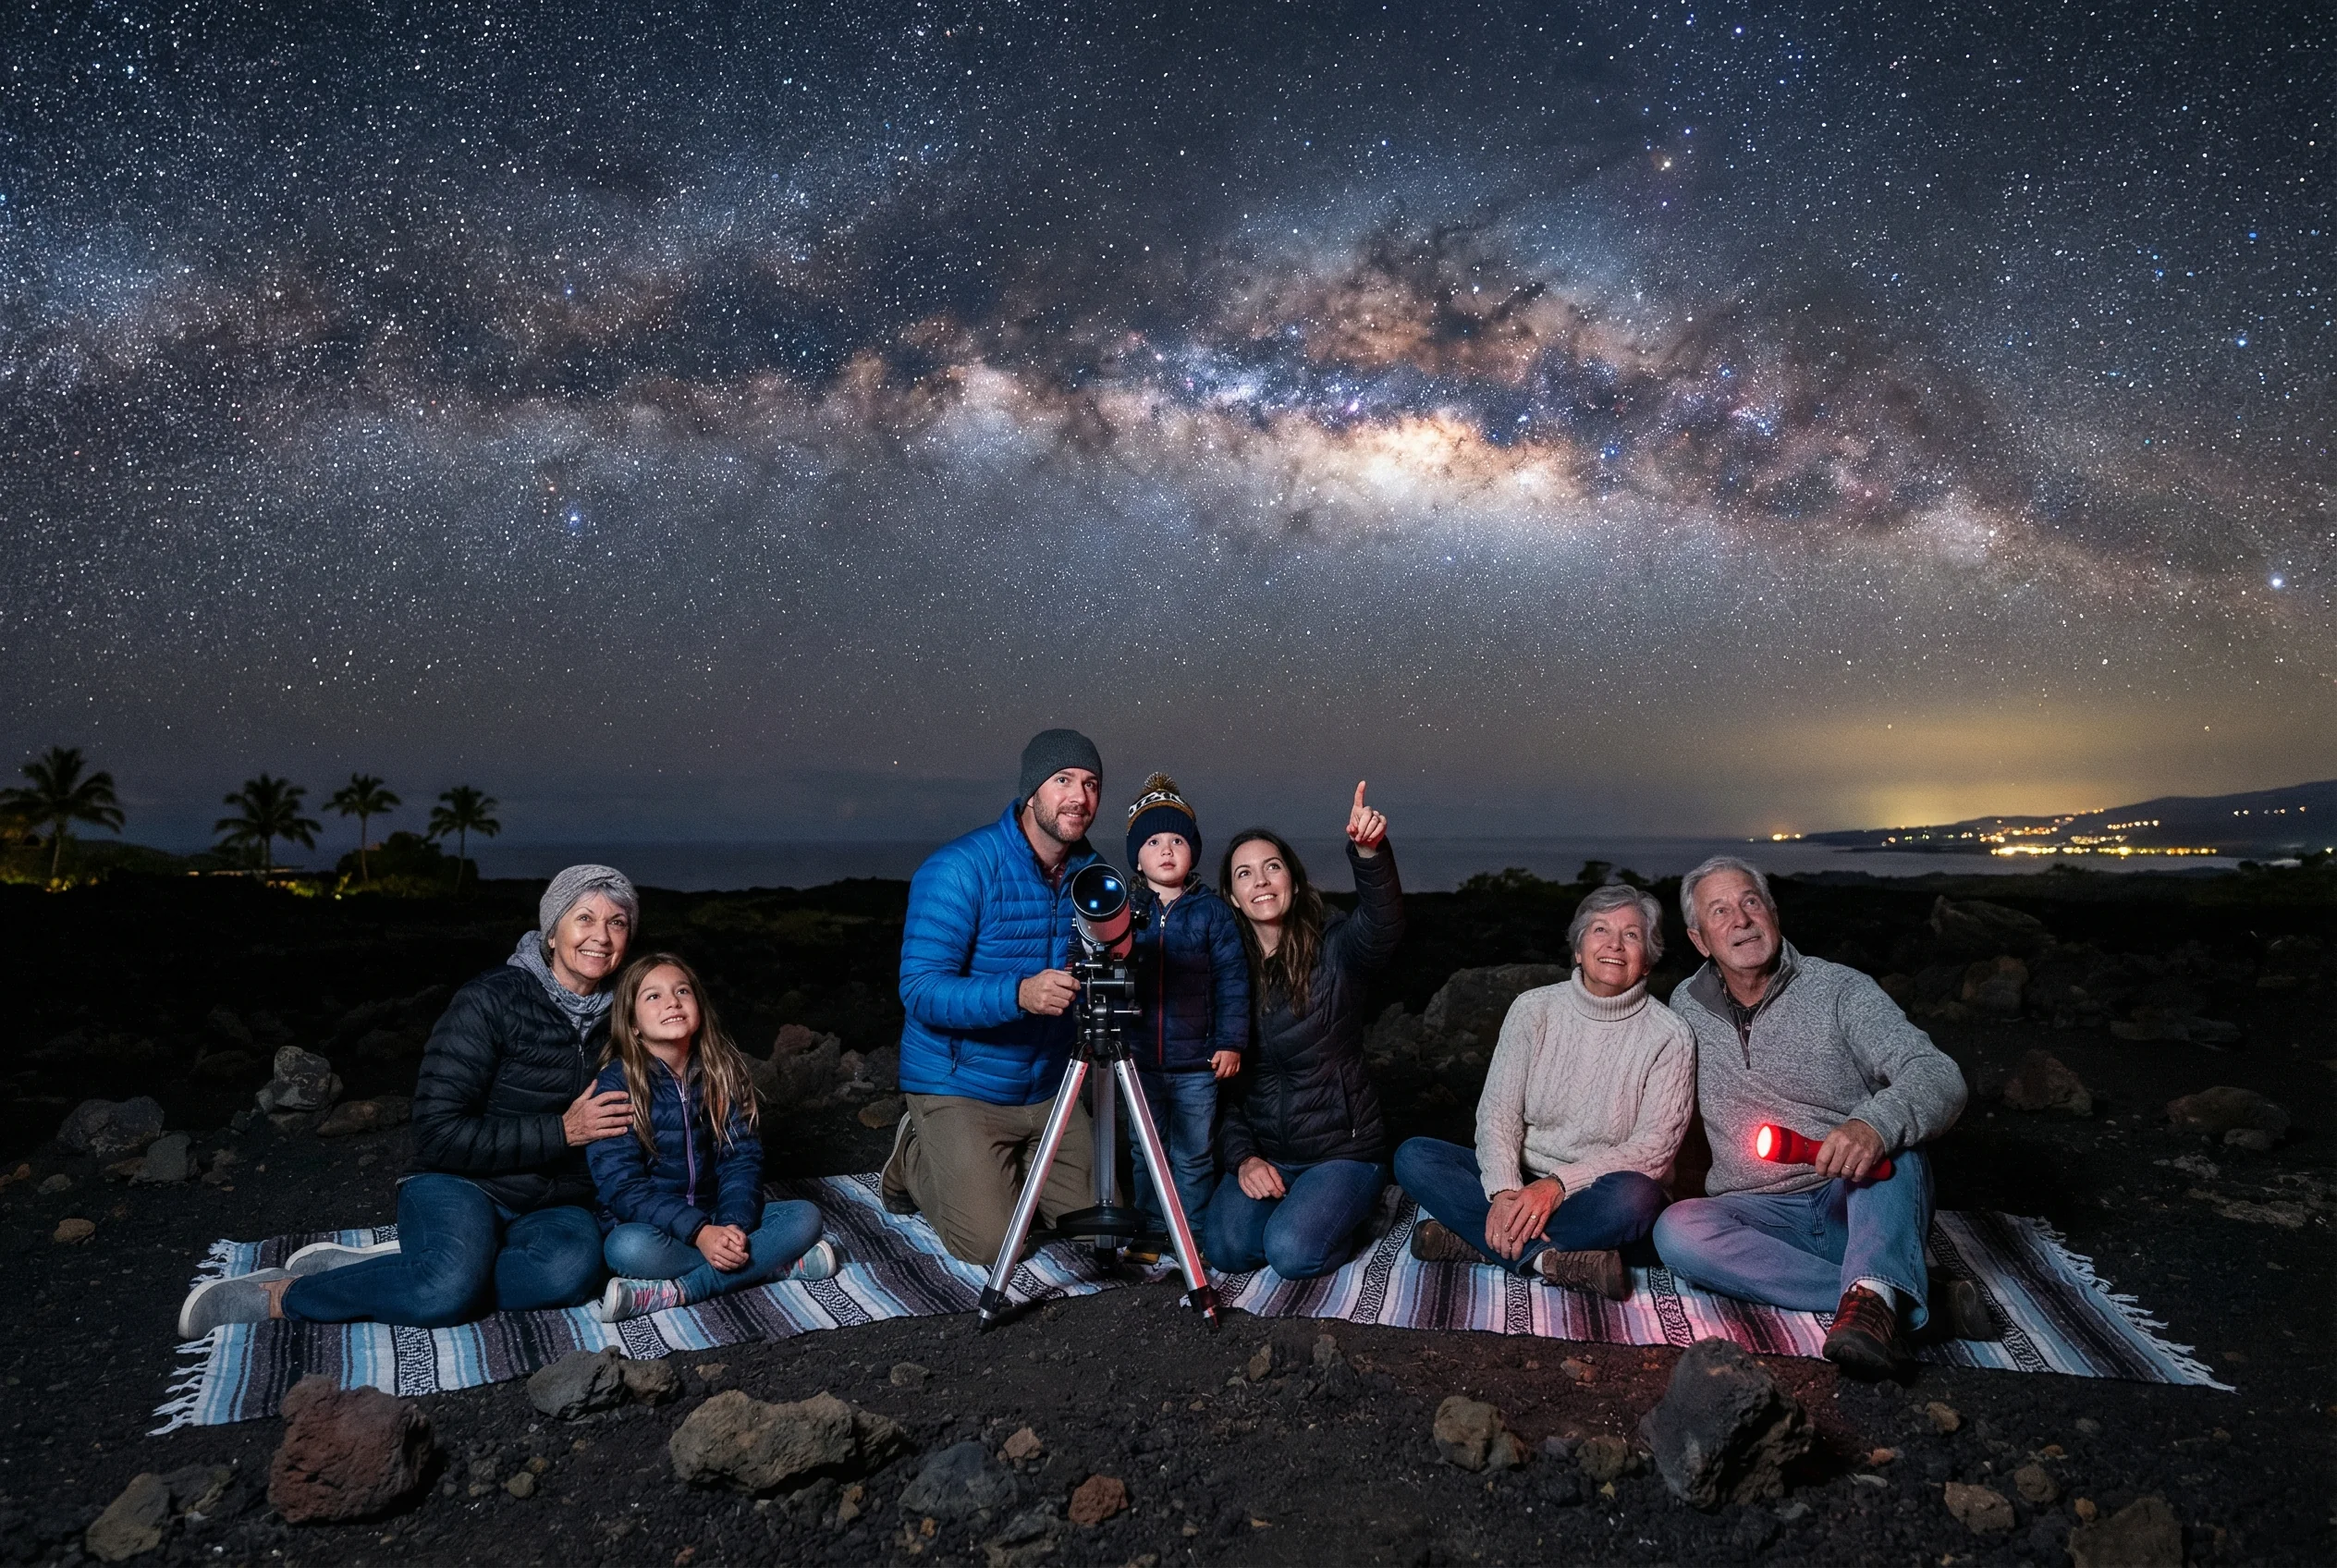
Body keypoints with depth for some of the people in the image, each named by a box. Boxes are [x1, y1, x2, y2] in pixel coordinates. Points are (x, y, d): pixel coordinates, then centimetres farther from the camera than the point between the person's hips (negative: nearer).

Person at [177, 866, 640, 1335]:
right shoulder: (490, 1001, -9)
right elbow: (440, 1134, -14)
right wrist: (560, 1132, -17)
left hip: (552, 1207, 4)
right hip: (461, 1187, -4)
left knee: (573, 1266, -34)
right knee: (450, 1285, -39)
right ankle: (276, 1297, -11)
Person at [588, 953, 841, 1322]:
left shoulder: (722, 1072, 2)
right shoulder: (616, 1083, -10)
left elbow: (742, 1158, -3)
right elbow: (622, 1187, -16)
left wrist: (733, 1226, -22)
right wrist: (699, 1232, -27)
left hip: (714, 1219, 4)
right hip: (644, 1224, -4)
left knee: (805, 1217, -16)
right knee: (631, 1248, -36)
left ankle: (671, 1293, -27)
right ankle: (784, 1265, -26)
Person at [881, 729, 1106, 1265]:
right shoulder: (959, 869, -21)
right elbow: (920, 991, -26)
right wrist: (1019, 994, -41)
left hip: (1048, 1087, 6)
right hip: (960, 1085, -6)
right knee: (991, 1245, -9)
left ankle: (1000, 1168, 31)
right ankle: (916, 1160, 19)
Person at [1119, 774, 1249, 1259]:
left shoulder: (1213, 911, 0)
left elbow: (1232, 979, -1)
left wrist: (1231, 1041, -5)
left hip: (1197, 1060, -1)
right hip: (1137, 1058, 1)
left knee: (1194, 1155, 7)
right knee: (1145, 1153, 11)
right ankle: (1151, 1232, 25)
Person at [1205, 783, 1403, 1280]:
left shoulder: (1333, 950, -8)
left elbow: (1382, 925, -33)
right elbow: (1221, 1080, 6)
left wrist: (1370, 852, -52)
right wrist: (1243, 1157, -8)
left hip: (1342, 1150, -3)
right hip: (1261, 1153, 3)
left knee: (1293, 1253, -24)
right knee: (1227, 1247, -21)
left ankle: (1339, 1210, 9)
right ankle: (1293, 1203, 10)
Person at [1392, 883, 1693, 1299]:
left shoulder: (1669, 1036, -5)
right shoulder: (1533, 1008, 2)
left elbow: (1654, 1147, -10)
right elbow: (1497, 1113, -3)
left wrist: (1557, 1185, -22)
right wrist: (1505, 1192, -23)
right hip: (1521, 1179, 3)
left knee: (1635, 1195, -37)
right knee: (1413, 1156, -21)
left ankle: (1472, 1238, -27)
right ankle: (1554, 1259, -29)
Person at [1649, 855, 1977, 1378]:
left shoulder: (1840, 991, -4)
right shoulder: (1686, 1007, 7)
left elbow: (1939, 1079, -18)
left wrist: (1873, 1126, -40)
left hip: (1854, 1200, -2)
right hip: (1762, 1215, 2)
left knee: (1887, 1127, -30)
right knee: (1676, 1230, -30)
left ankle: (1873, 1295, -50)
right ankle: (1913, 1296, -28)